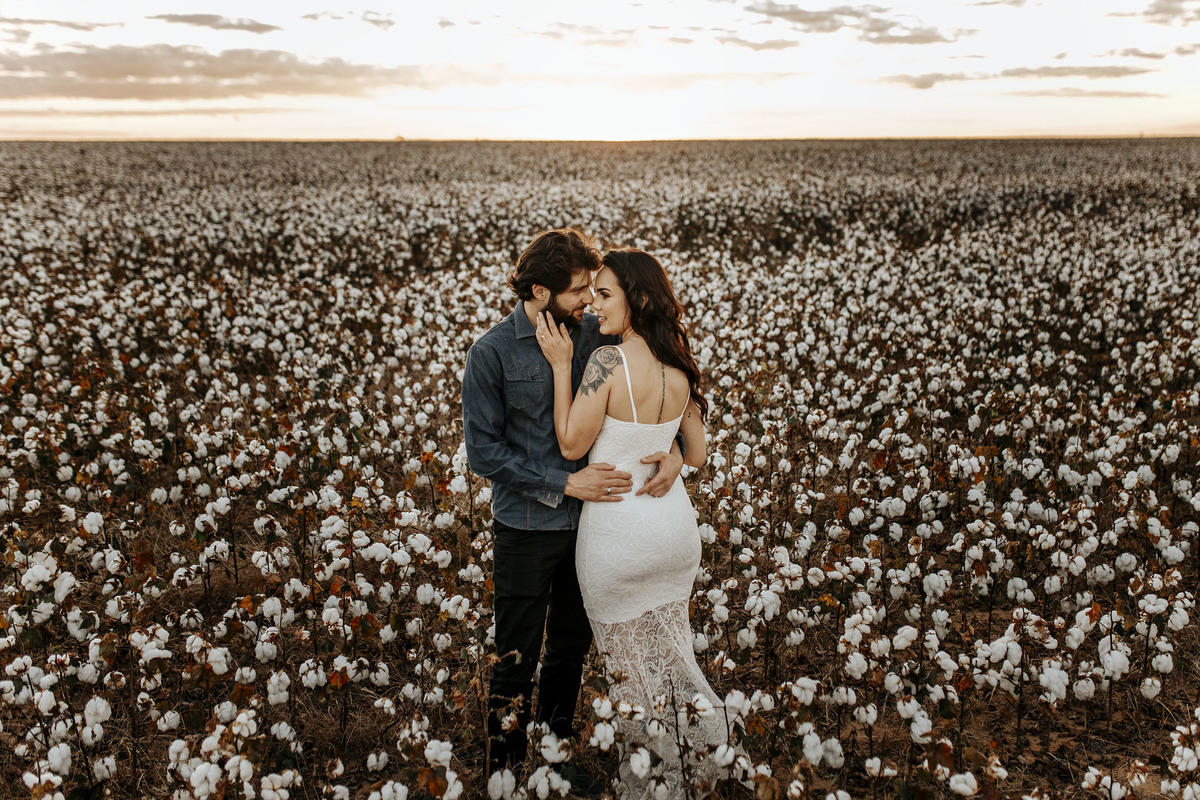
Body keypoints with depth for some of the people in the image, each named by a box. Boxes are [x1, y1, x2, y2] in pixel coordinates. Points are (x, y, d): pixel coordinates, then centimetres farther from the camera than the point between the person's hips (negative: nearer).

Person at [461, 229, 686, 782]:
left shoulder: (596, 334, -4)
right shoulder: (492, 353, -13)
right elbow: (483, 450, -13)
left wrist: (676, 448, -15)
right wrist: (564, 483, -19)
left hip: (591, 519, 4)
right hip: (525, 529, -4)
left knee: (573, 646, 21)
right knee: (517, 657, 9)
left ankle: (557, 741, 44)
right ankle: (504, 767, 30)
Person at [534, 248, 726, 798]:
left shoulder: (606, 361, -22)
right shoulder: (680, 371, -3)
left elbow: (571, 445, -16)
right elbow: (696, 456, 4)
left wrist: (561, 365, -14)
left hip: (618, 533, -5)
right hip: (676, 526, 5)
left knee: (631, 661, 16)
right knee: (669, 647, 25)